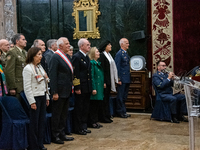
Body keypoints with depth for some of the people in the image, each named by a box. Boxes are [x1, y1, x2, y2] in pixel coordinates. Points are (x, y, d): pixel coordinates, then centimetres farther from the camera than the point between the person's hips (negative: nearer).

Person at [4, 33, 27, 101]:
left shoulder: (25, 53, 17)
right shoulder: (12, 53, -9)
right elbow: (9, 71, -15)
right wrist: (12, 87, -18)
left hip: (25, 87, 8)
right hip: (17, 88, -8)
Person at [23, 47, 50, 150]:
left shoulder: (40, 67, 14)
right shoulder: (28, 68, -12)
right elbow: (27, 87, -15)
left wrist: (47, 97, 16)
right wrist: (32, 102, -17)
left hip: (42, 97, 8)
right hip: (35, 97, -8)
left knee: (42, 121, 10)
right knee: (34, 122, -1)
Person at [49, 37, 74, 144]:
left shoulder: (67, 56, 13)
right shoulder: (55, 57, -15)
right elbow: (52, 75, -18)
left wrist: (71, 87, 13)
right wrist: (54, 92, -21)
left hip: (67, 91, 9)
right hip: (59, 91, -9)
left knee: (64, 114, 16)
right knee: (56, 114, 2)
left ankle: (61, 134, 26)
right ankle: (54, 136, 11)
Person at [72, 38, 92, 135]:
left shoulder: (87, 57, 15)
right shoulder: (76, 57, -13)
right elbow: (75, 74, -17)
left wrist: (90, 86, 16)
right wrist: (77, 88, -19)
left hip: (87, 88, 9)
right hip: (80, 88, -9)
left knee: (85, 108, 14)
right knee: (79, 108, 0)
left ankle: (84, 127, 24)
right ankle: (78, 128, 9)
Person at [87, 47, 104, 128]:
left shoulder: (98, 63, 15)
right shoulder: (91, 63, -13)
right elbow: (91, 76, -17)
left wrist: (103, 84, 15)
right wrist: (93, 88, -20)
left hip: (99, 87, 9)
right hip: (95, 87, -9)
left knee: (97, 104, 12)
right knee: (93, 105, -2)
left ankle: (95, 121, 20)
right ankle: (92, 122, 5)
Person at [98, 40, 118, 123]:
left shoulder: (109, 55, 14)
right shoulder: (102, 55, -12)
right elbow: (102, 69, -16)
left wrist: (115, 79, 13)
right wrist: (103, 82, -19)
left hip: (109, 80, 9)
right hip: (105, 80, -9)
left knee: (107, 98, 13)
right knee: (104, 99, -3)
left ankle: (107, 116, 20)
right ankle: (103, 117, 4)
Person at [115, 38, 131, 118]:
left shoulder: (126, 53, 15)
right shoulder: (119, 54, -11)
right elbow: (117, 67, -14)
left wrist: (129, 77, 15)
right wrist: (118, 79, -17)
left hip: (127, 78, 9)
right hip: (122, 78, -9)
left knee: (124, 96, 13)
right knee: (120, 96, 0)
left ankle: (123, 112, 20)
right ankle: (121, 112, 7)